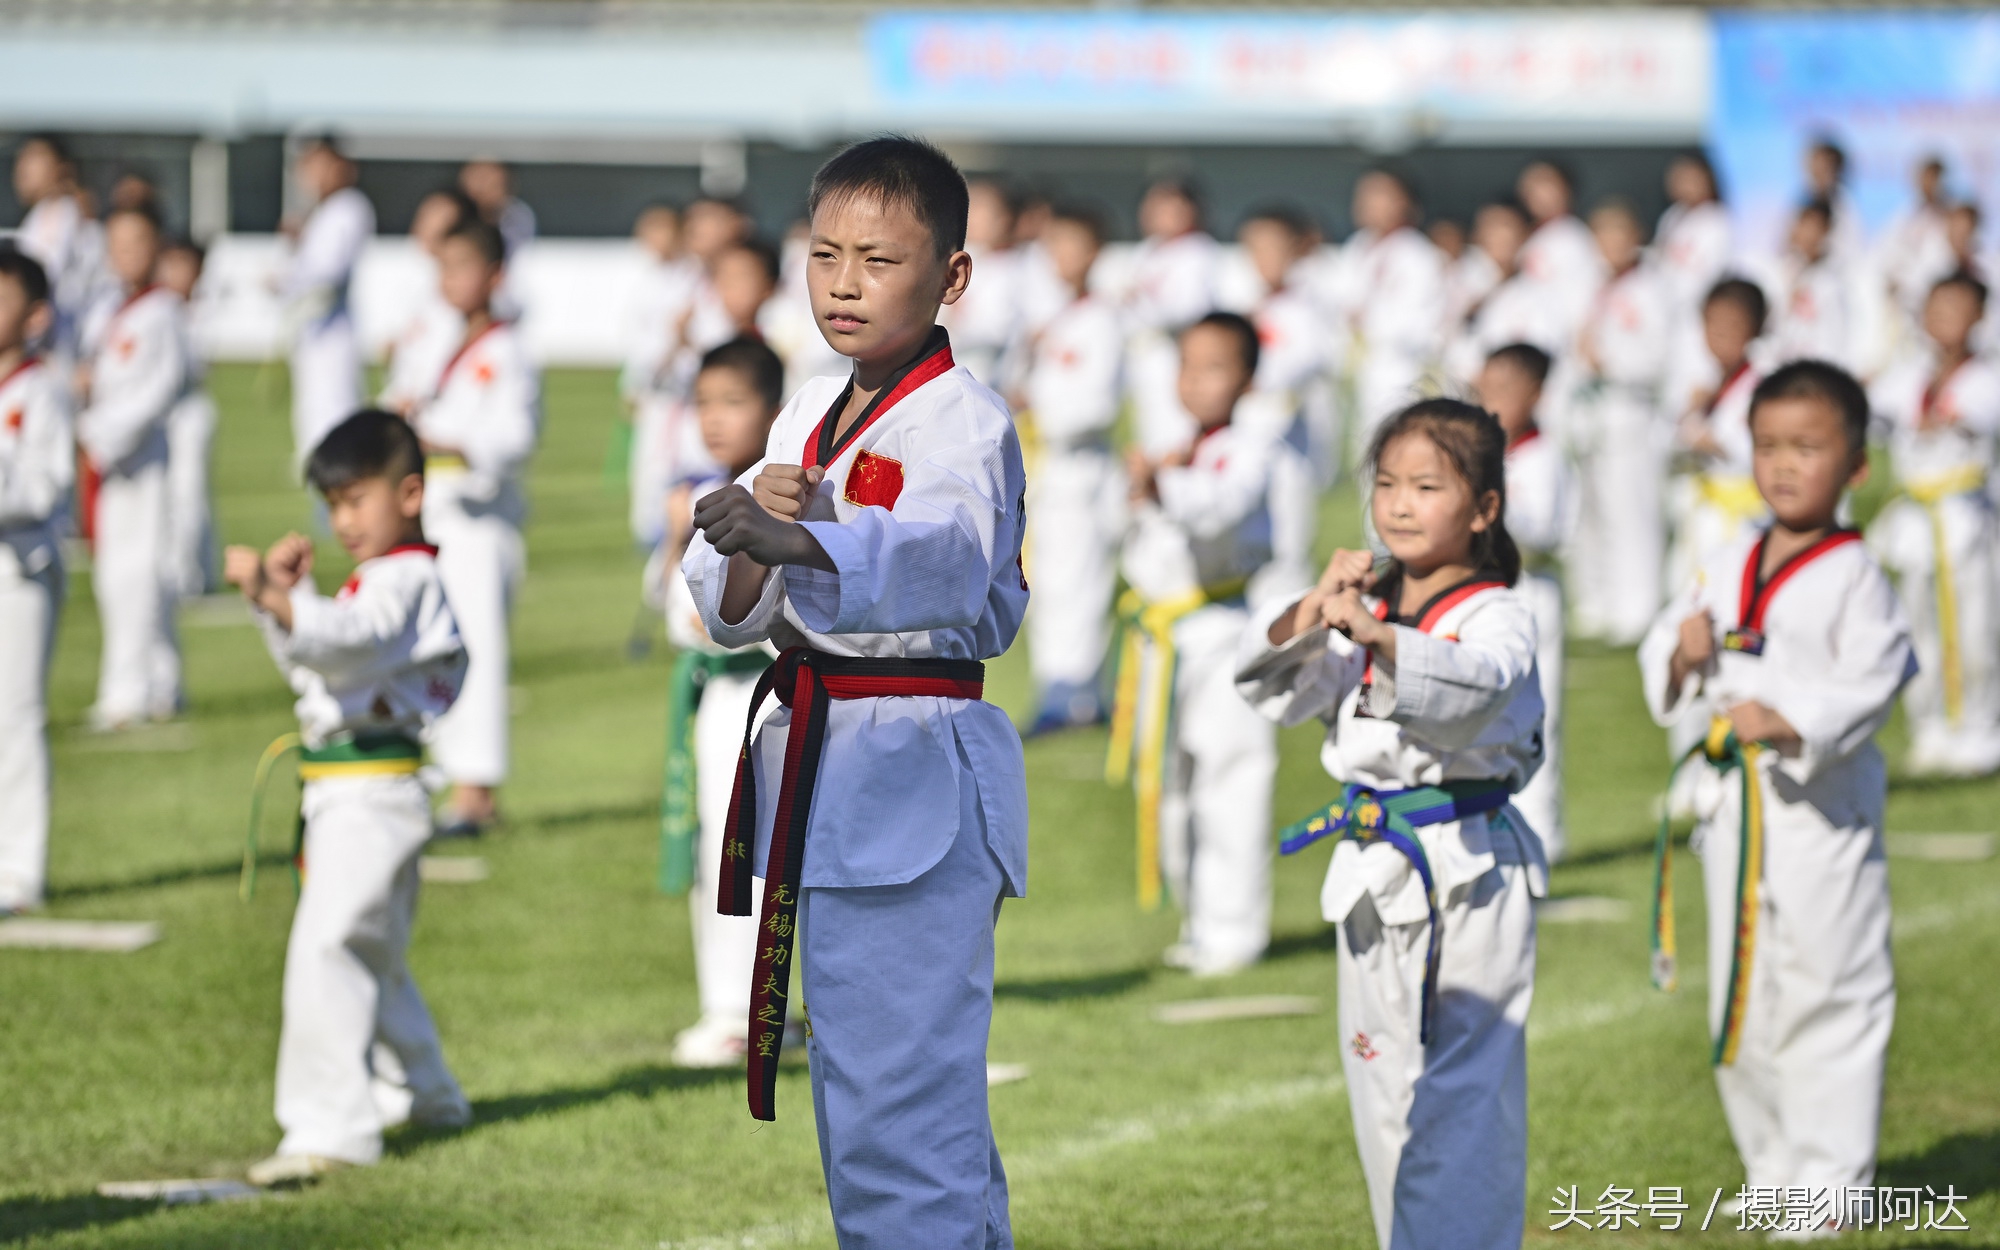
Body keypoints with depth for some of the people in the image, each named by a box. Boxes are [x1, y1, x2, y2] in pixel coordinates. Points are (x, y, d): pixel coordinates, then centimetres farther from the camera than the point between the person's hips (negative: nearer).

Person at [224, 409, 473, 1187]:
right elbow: (308, 664, 22)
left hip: (373, 793, -11)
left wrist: (272, 597, -48)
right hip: (345, 796, 11)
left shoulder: (407, 579, -13)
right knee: (372, 954, 24)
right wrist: (288, 590, 7)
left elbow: (347, 637, -33)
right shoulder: (376, 580, 20)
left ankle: (331, 1127, -21)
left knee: (328, 948, -19)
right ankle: (424, 1095, 41)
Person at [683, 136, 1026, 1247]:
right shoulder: (809, 415, 14)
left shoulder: (961, 422, -10)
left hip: (914, 781, -8)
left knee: (897, 1103, -12)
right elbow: (724, 604, 10)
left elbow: (940, 558, -32)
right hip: (813, 769, 9)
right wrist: (745, 547, -13)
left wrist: (798, 541, -49)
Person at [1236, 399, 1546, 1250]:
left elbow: (1476, 683, -31)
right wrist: (1310, 614, -18)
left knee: (1459, 1098, -10)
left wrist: (1377, 634, -45)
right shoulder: (1361, 609, 11)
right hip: (1374, 876, 7)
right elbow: (1276, 691, 0)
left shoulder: (1498, 617, -9)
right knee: (1383, 1096, 15)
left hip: (1464, 875, -7)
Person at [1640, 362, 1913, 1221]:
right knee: (1742, 1001, 14)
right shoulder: (1726, 571, 10)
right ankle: (1770, 1168, 27)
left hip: (1820, 806, -7)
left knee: (1829, 993, -4)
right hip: (1731, 808, 7)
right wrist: (1682, 654, -6)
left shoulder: (1853, 578, -10)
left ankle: (1830, 1176, 5)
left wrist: (1790, 723, -33)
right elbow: (1662, 665, 16)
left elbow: (1869, 682, -20)